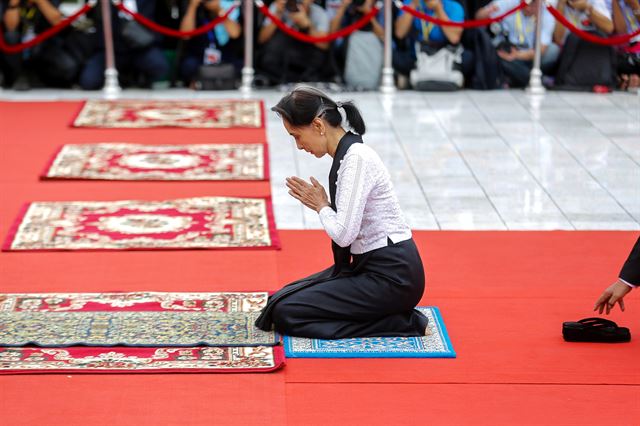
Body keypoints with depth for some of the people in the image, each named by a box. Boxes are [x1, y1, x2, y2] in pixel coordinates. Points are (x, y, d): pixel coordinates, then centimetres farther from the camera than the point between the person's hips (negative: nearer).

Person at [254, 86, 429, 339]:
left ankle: (399, 324, -7)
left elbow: (343, 234, -24)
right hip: (367, 264, 10)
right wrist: (320, 204, 3)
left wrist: (321, 205, -6)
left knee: (286, 314, -10)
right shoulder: (345, 154, 9)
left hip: (391, 276, -10)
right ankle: (388, 315, 11)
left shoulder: (356, 159, -20)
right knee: (284, 297, 15)